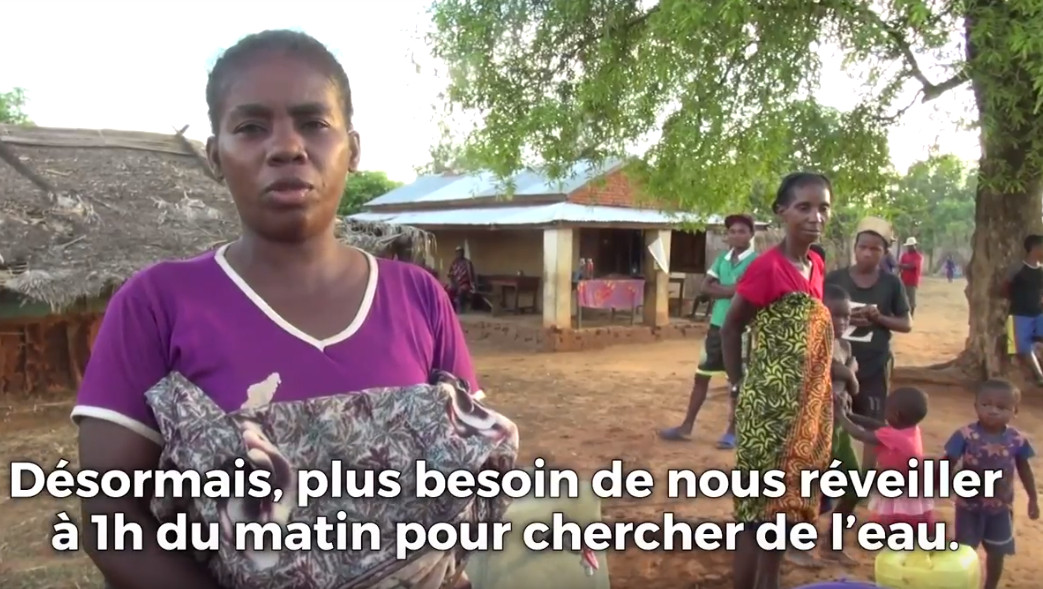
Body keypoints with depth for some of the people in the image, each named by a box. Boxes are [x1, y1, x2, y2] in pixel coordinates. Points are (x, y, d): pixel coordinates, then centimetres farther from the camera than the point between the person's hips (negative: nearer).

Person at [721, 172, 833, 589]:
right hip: (769, 409, -8)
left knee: (785, 504, 17)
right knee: (759, 507, 2)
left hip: (807, 406, 8)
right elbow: (731, 327, -9)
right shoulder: (768, 267, -16)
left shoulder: (816, 266, 7)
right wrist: (738, 385, -6)